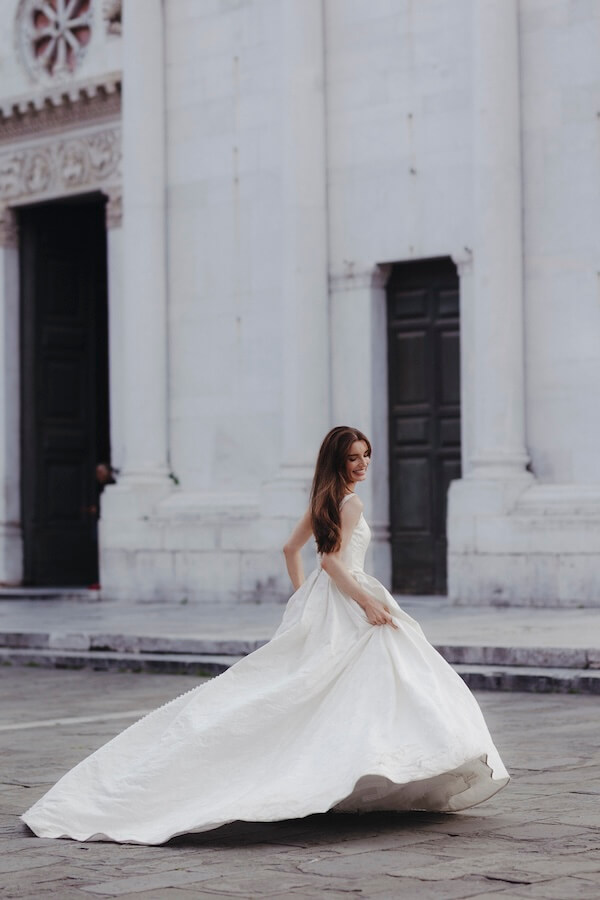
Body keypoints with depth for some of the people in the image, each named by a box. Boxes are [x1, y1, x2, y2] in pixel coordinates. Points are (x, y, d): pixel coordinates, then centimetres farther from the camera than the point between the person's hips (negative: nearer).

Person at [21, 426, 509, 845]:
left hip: (319, 602, 10)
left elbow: (292, 548, 22)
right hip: (345, 604, -10)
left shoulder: (324, 498, 15)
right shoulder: (349, 502, -13)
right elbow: (334, 561, -22)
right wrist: (368, 601, -23)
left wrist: (303, 596, 27)